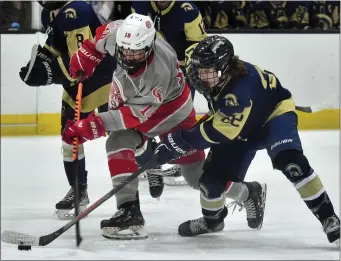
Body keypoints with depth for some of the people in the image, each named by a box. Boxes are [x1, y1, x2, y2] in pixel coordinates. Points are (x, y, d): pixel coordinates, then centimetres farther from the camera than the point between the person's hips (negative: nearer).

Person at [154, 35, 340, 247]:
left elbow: (219, 132, -38)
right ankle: (212, 220, 33)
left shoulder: (240, 88, -43)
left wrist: (181, 141, -37)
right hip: (242, 126, 7)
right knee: (212, 177, -1)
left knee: (289, 160, -34)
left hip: (274, 112, -7)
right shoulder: (203, 72, -22)